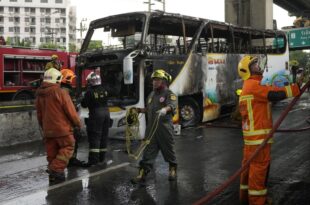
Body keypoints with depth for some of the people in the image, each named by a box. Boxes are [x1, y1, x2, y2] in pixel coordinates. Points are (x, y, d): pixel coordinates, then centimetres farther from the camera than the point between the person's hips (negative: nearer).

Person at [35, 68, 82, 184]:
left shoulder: (39, 94, 7)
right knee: (67, 148, 6)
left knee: (52, 152, 14)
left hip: (48, 130, 7)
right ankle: (56, 169, -8)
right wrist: (78, 123, 2)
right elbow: (71, 111, -13)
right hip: (62, 128, -7)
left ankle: (53, 174, 21)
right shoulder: (60, 93, -15)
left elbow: (39, 114, 16)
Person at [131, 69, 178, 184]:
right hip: (151, 127, 5)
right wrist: (139, 110, 11)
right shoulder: (151, 94, 17)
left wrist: (165, 109, -46)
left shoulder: (169, 94, -6)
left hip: (165, 128, -5)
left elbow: (172, 105, -26)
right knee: (148, 152, 3)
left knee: (169, 151, 11)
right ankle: (142, 175, 3)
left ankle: (173, 170, 32)